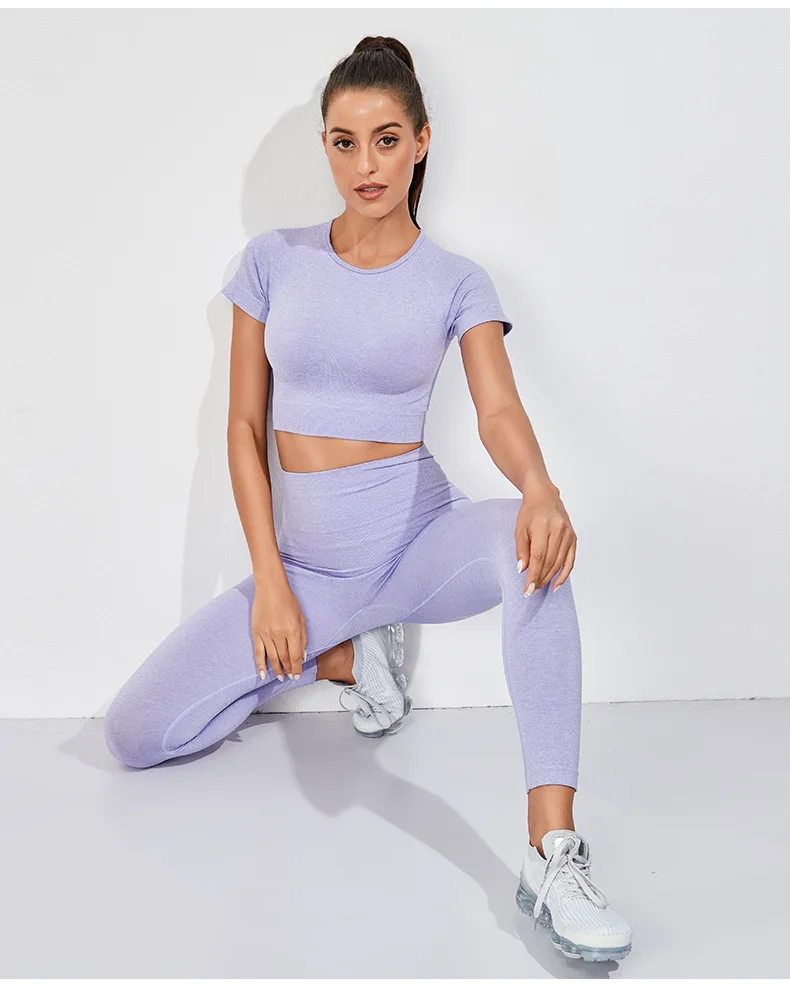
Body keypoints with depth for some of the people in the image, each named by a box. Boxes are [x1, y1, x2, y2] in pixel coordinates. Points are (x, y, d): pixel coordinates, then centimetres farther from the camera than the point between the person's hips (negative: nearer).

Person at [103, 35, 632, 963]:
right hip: (307, 564, 2)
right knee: (132, 733, -9)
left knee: (532, 542, -38)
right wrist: (269, 582, -6)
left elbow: (499, 410, -15)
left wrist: (540, 487, -40)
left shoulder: (456, 283, 1)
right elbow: (244, 425, 3)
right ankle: (347, 655, 11)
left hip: (419, 539, -2)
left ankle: (552, 856, -41)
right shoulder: (274, 260, 4)